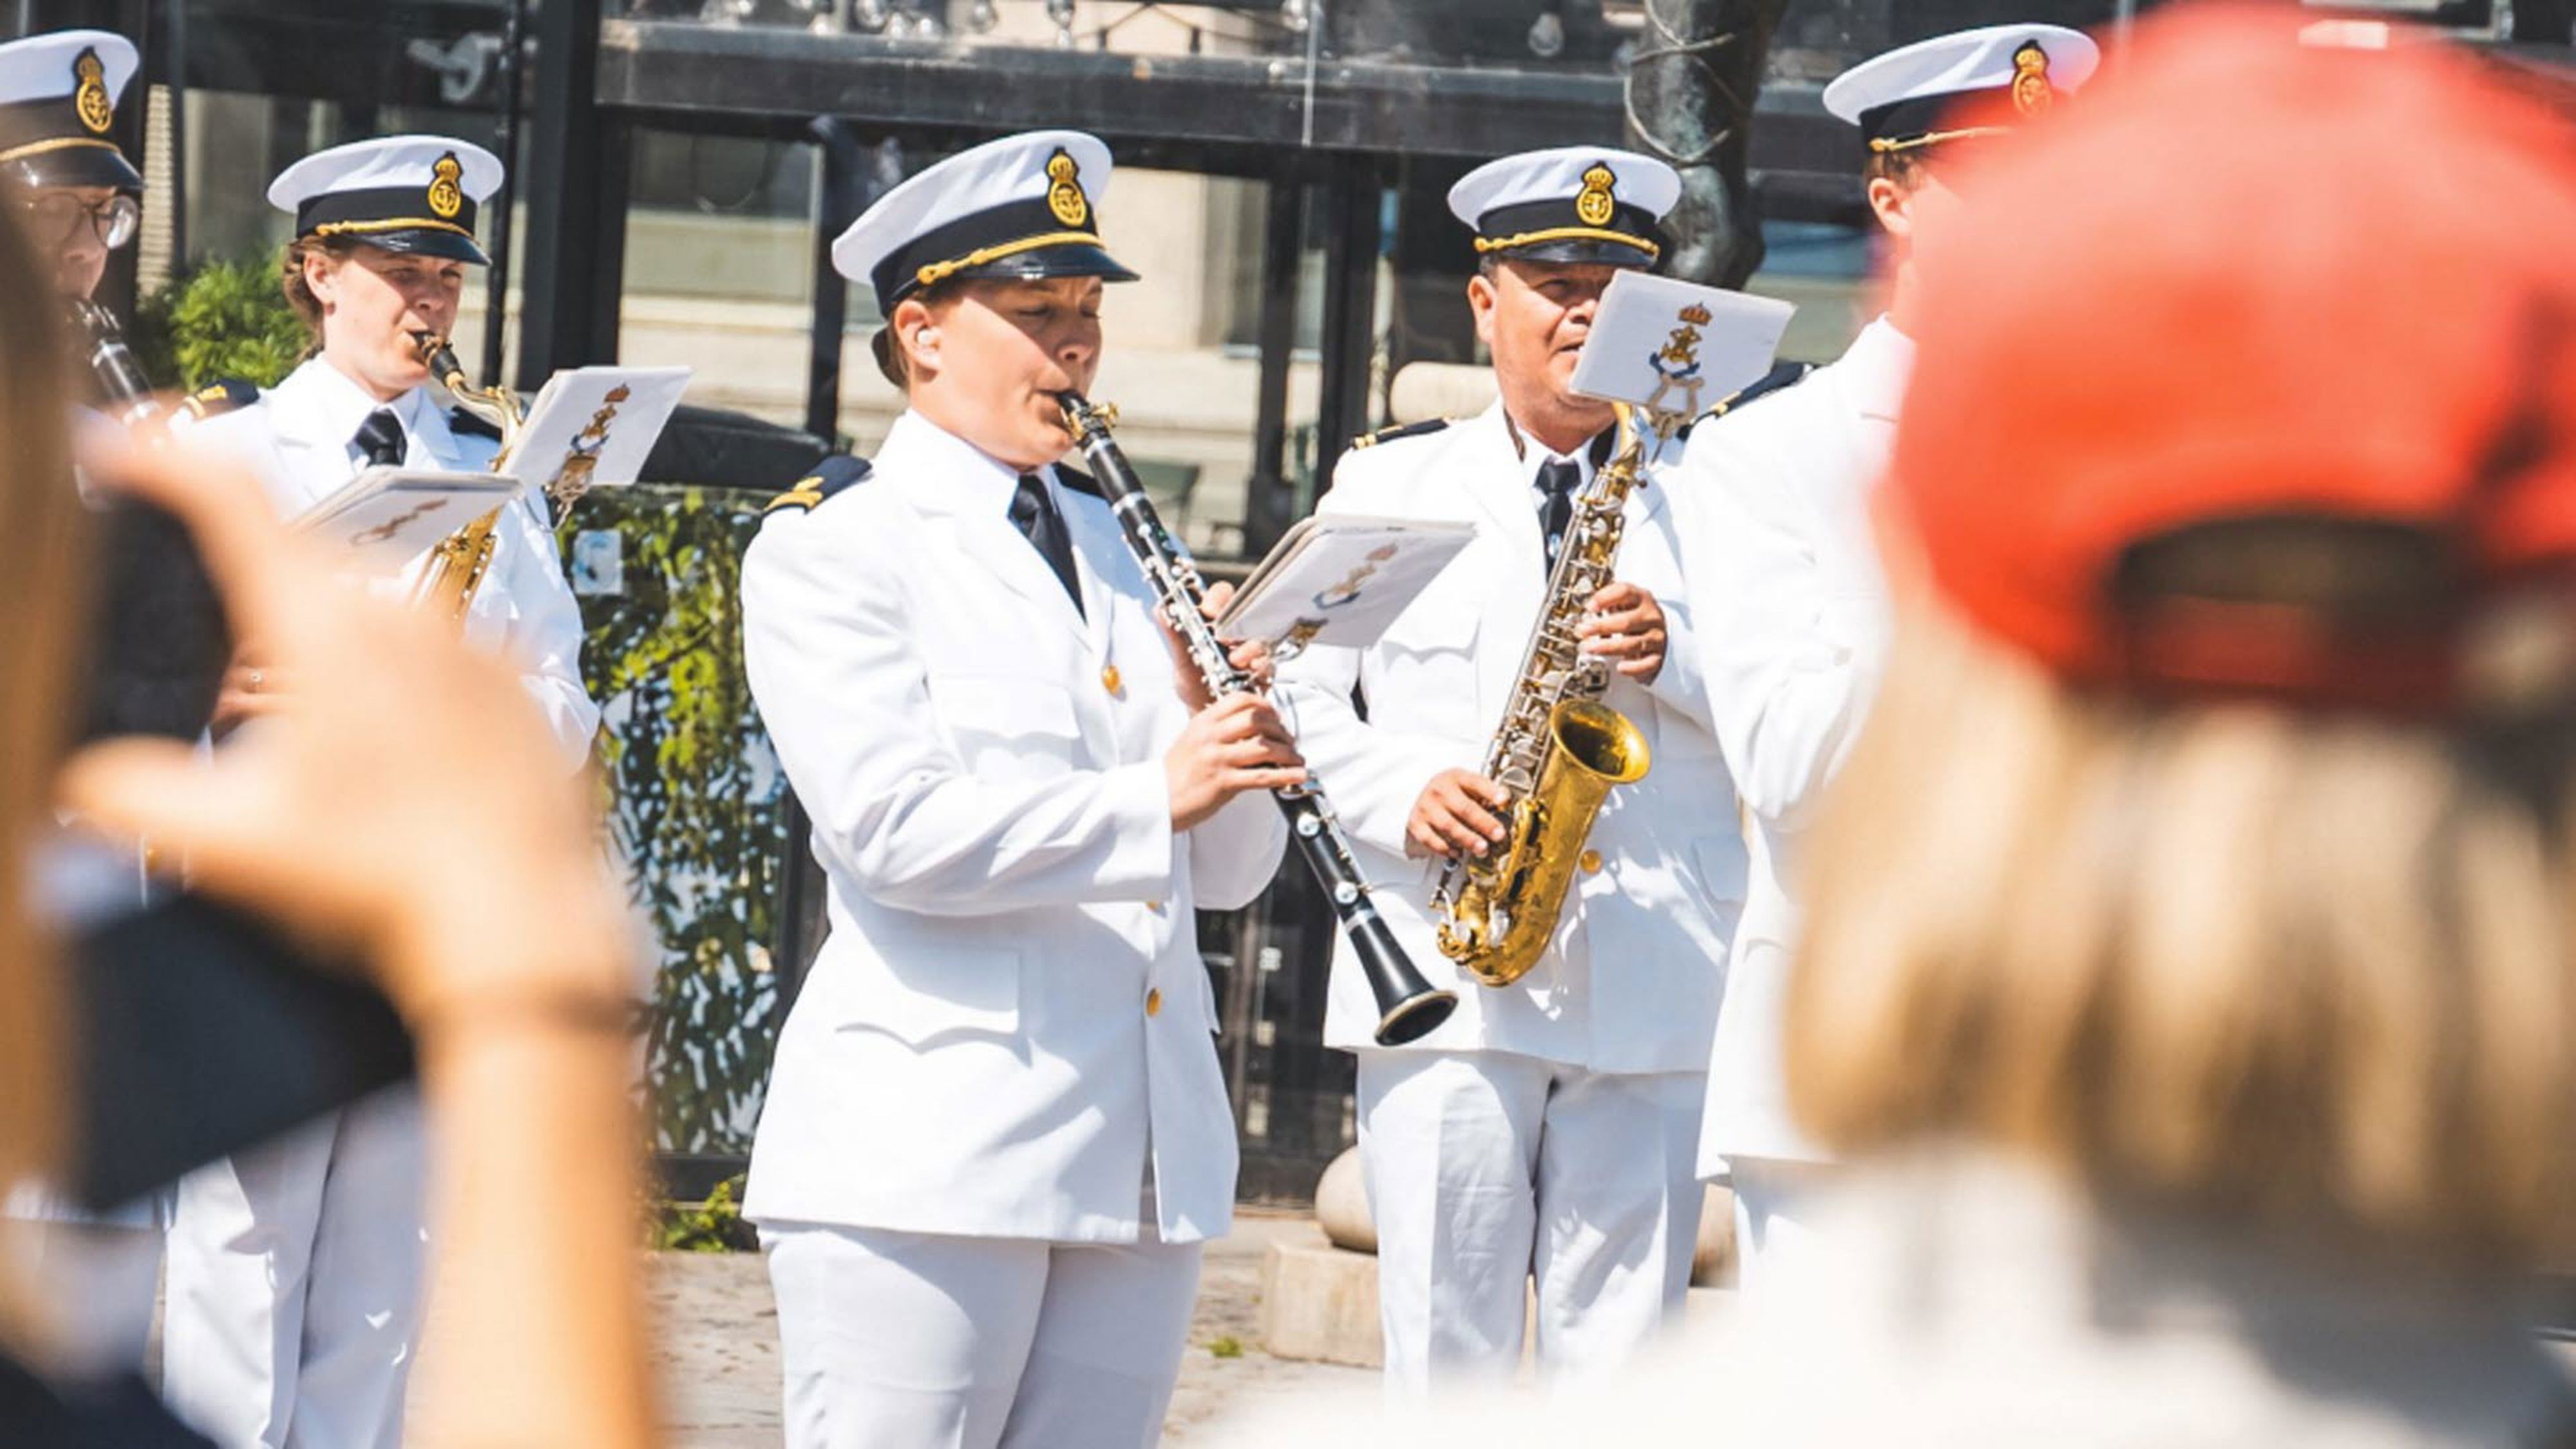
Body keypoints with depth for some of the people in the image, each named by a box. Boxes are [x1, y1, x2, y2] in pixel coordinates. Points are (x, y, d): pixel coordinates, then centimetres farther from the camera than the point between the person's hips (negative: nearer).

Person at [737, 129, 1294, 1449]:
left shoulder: (1112, 546, 20)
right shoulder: (833, 549, -1)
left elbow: (1229, 871, 16)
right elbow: (889, 829, -17)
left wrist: (1232, 742, -4)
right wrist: (1153, 798, -19)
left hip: (1142, 1159, 7)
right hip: (923, 1148, -7)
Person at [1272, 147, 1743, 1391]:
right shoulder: (1389, 485, 13)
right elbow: (1296, 693, 7)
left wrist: (1676, 656, -14)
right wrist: (1404, 795, -10)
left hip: (1653, 996, 1)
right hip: (1444, 995, 0)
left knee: (1622, 1370, -1)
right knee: (1444, 1368, -3)